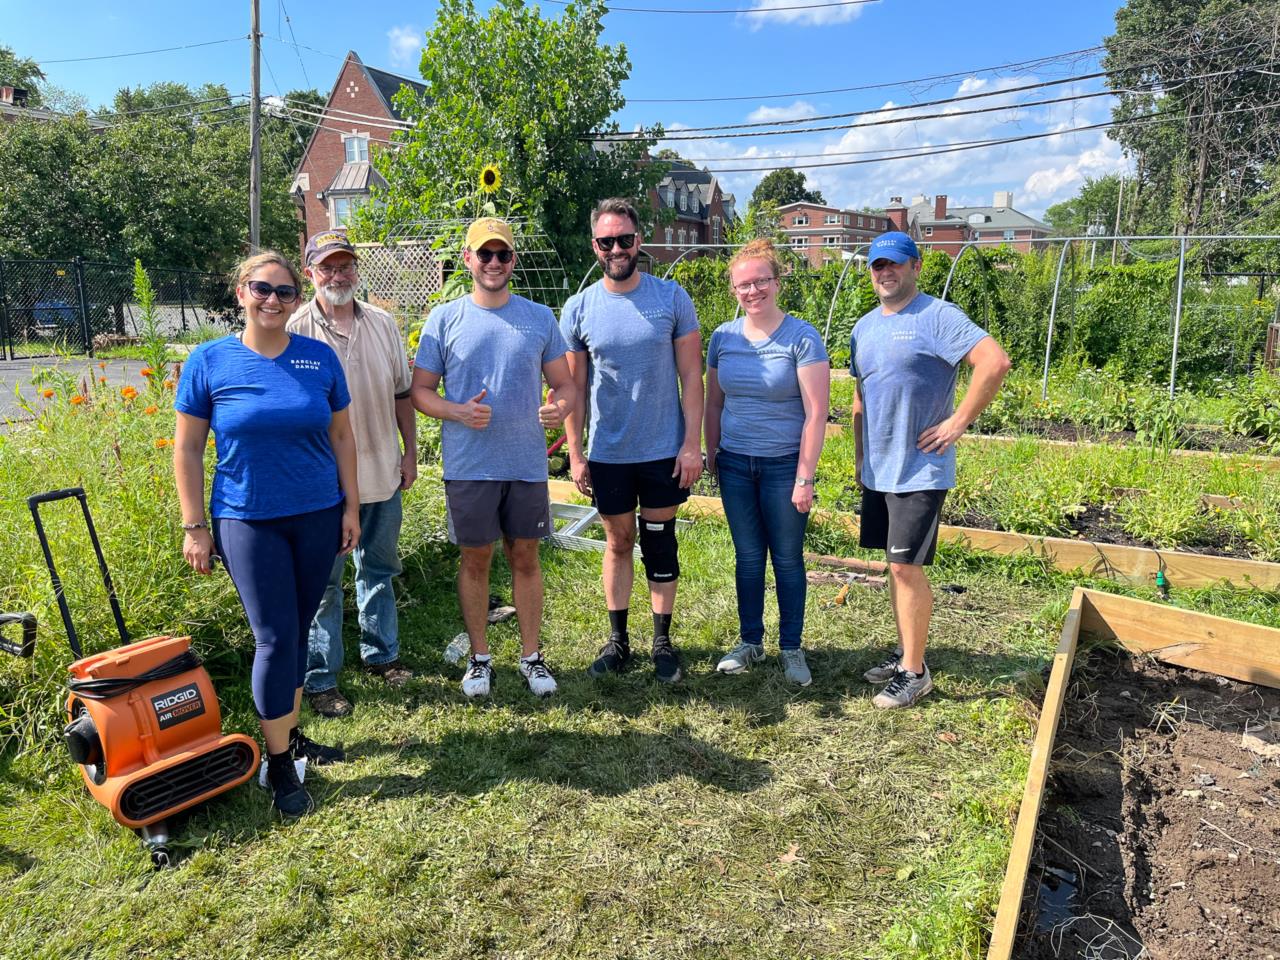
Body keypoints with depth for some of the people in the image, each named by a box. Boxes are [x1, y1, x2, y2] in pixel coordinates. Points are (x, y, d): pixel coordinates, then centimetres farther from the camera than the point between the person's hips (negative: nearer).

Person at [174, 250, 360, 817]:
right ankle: (279, 764, 12)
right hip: (247, 521, -3)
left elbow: (341, 437, 7)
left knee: (298, 631, 12)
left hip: (318, 516, 3)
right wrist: (194, 526, -3)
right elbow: (187, 449, -1)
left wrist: (351, 507, 5)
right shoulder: (210, 361, -4)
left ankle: (289, 734, 30)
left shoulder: (320, 357, 2)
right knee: (275, 637, -3)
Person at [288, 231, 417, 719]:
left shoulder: (382, 324, 6)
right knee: (322, 582, 5)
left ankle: (381, 653, 35)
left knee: (379, 569, 18)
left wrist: (410, 453, 10)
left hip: (382, 473, 5)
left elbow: (401, 393, 12)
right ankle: (320, 678, 18)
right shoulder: (296, 329, -7)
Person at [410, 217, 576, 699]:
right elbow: (420, 390, 2)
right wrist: (458, 412, -17)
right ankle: (479, 656, 26)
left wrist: (559, 407, -16)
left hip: (527, 463, 1)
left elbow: (564, 383, 8)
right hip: (469, 466, -1)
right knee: (475, 558, 9)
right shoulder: (445, 318, 1)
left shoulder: (539, 317, 5)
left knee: (525, 557, 10)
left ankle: (531, 655, 25)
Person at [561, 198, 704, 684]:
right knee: (618, 543, 13)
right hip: (607, 455, 1)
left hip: (664, 450, -1)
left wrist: (693, 442, -8)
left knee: (659, 544, 9)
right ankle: (617, 639, 26)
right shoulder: (579, 308, -1)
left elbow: (691, 376, -3)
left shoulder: (672, 298, -4)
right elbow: (573, 387, 3)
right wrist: (575, 453, 0)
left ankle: (662, 640, 22)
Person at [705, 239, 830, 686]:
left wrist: (805, 478, -15)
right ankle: (749, 642, 27)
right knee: (747, 556, 13)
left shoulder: (802, 338, -11)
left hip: (784, 465, -3)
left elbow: (815, 413, -13)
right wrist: (712, 455, 11)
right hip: (735, 465, 4)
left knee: (787, 557, 7)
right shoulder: (723, 337, 3)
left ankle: (791, 649, 22)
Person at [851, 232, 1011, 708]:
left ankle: (914, 672, 9)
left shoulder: (937, 316, -12)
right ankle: (905, 651, 29)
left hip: (920, 470, -7)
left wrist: (957, 423, -20)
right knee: (895, 565, 15)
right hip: (877, 470, 8)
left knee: (906, 567, -5)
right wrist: (859, 455, 17)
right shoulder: (864, 328, 12)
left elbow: (996, 362, -23)